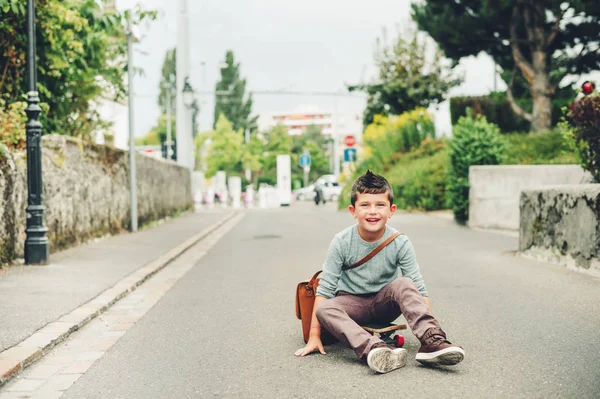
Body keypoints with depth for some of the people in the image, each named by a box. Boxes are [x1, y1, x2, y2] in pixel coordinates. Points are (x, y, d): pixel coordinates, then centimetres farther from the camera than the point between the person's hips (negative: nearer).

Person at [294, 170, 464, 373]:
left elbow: (418, 289, -11)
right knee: (324, 309, -33)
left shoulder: (400, 243, -14)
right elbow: (325, 289, -14)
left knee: (404, 284, -30)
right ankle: (374, 349, -53)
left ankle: (432, 343, -42)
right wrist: (314, 336, -17)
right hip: (352, 304, 0)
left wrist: (429, 328, -22)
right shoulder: (342, 242, -15)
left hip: (384, 303, 1)